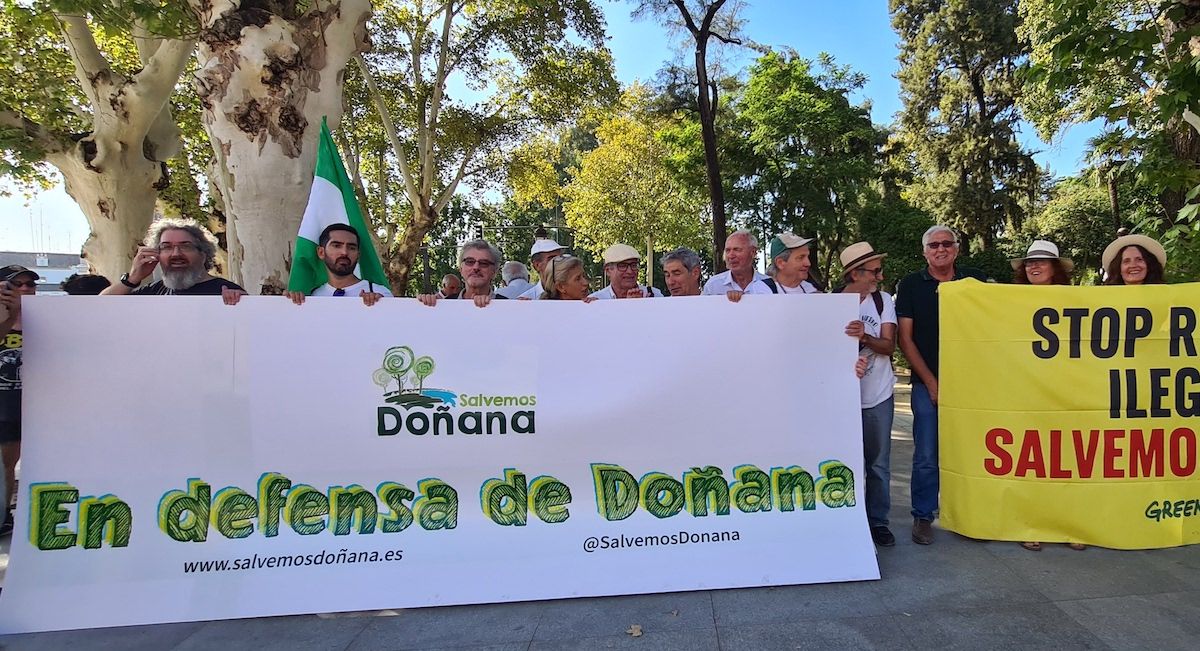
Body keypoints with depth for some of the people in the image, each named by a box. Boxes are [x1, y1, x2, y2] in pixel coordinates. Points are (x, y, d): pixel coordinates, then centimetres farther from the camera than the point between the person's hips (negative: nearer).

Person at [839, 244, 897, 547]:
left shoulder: (884, 300, 1)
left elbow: (888, 345, -8)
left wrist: (865, 337, -29)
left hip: (879, 396, 2)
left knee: (878, 463, 8)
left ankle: (877, 520, 21)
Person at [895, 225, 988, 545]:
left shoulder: (975, 280, 8)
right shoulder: (911, 285, 3)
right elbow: (905, 338, 1)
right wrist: (930, 382, -5)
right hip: (927, 383, -2)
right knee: (927, 456, -1)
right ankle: (922, 517, 13)